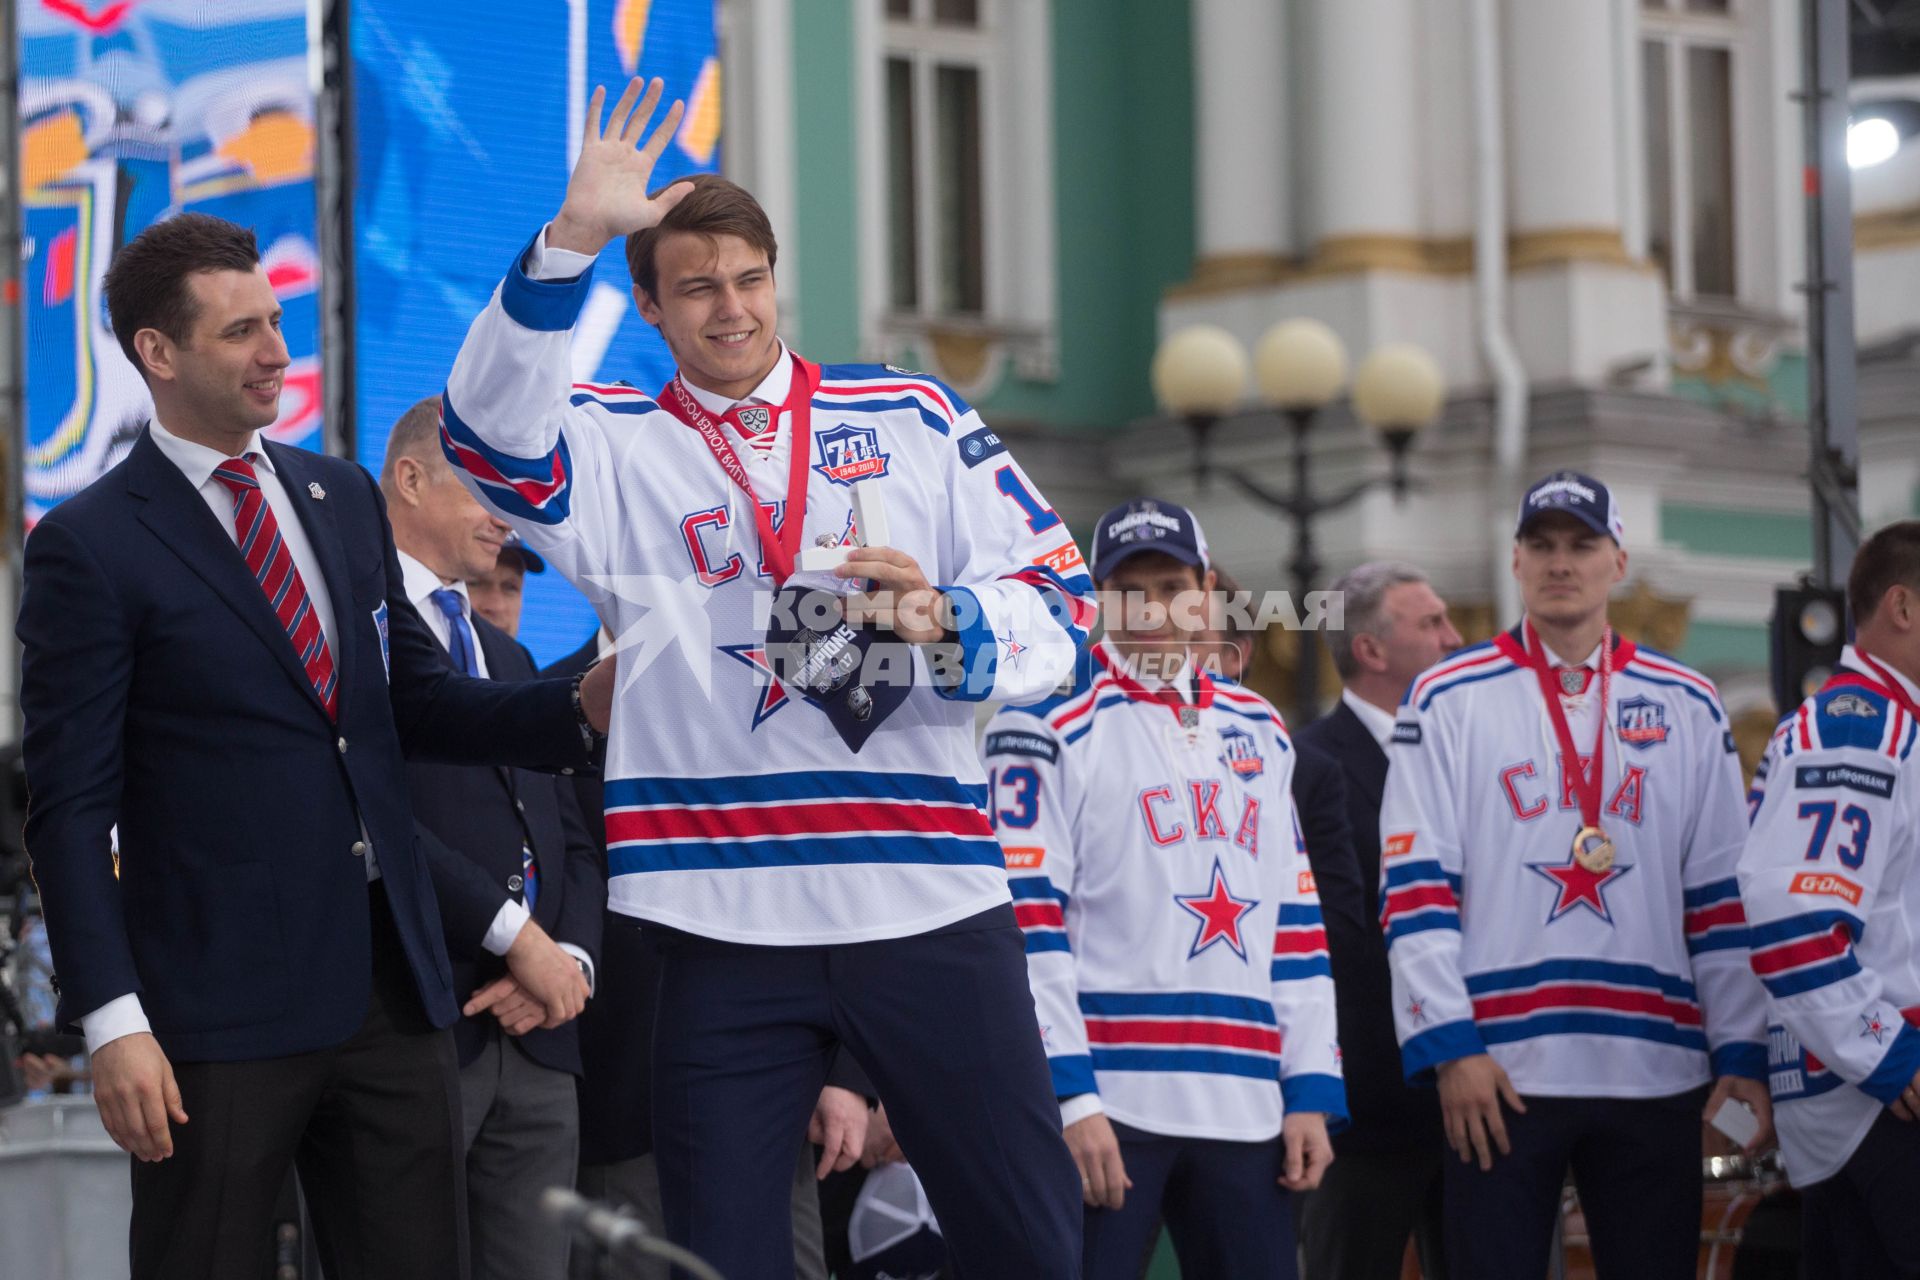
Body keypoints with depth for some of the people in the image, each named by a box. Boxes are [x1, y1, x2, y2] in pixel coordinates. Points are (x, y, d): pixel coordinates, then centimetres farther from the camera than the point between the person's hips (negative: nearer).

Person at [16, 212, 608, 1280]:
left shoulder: (346, 499, 14)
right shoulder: (89, 548, -5)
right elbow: (71, 809, -8)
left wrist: (580, 710, 0)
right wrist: (113, 1022, -15)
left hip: (392, 987, 6)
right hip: (221, 1014, -6)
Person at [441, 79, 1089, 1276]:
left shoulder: (916, 417, 11)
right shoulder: (614, 449, 10)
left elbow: (1059, 605, 8)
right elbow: (491, 424, -12)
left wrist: (948, 621, -14)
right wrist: (572, 240, -22)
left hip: (935, 903, 1)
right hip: (730, 919, 0)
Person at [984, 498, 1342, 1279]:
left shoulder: (1258, 733, 18)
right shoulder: (1047, 726, -1)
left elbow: (1295, 924, 18)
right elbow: (1026, 925, -8)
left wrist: (1310, 1094, 10)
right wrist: (1072, 1098, -15)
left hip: (1245, 1109, 5)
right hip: (1107, 1102, -5)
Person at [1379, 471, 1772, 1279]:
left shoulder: (1687, 709, 12)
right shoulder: (1449, 700, 5)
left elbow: (1721, 900, 11)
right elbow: (1414, 889, -1)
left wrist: (1743, 1057, 3)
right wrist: (1450, 1049, -10)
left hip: (1656, 1075, 2)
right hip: (1500, 1074, -2)